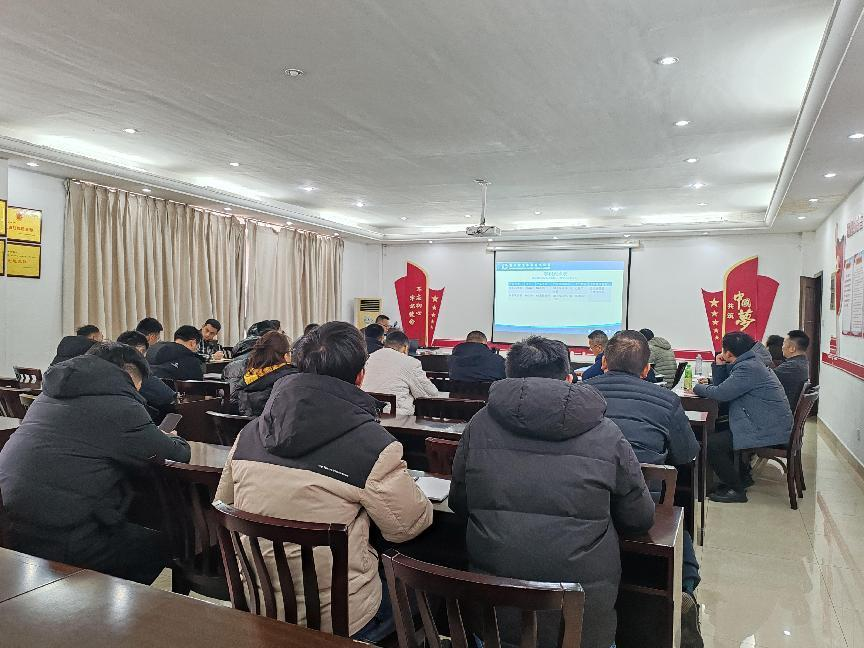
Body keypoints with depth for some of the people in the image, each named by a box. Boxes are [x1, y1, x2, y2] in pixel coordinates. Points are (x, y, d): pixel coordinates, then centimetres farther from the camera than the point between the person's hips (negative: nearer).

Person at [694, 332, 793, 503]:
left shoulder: (748, 368, -19)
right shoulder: (750, 363, 15)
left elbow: (721, 393, -24)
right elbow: (720, 385, 18)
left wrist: (698, 388, -7)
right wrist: (720, 367, 2)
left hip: (769, 431, -11)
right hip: (773, 426, 11)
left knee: (712, 444, -14)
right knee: (719, 429, 22)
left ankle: (737, 490, 0)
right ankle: (740, 477, 28)